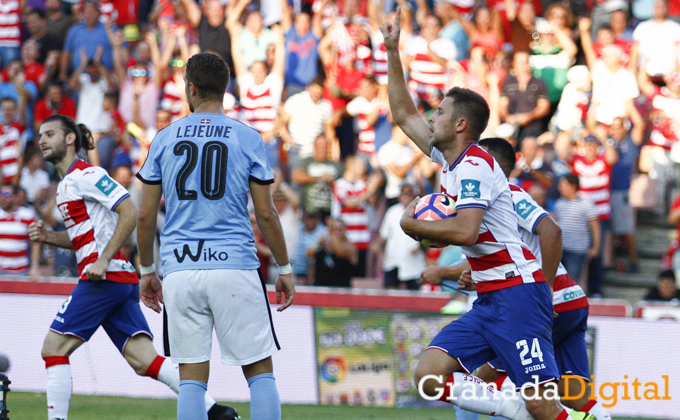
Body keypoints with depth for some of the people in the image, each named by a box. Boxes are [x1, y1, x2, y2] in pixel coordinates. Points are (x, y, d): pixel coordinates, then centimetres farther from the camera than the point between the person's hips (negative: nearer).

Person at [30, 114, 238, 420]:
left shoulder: (84, 175, -6)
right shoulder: (66, 184, 23)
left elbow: (130, 212, -16)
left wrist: (103, 260, -20)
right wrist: (49, 237, 13)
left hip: (105, 277, -9)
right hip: (122, 280, 9)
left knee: (53, 348, -5)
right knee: (145, 361, -1)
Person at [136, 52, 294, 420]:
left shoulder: (164, 139, 6)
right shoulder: (247, 138, 1)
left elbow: (146, 215, 6)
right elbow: (266, 214, 0)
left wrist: (147, 271, 18)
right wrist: (284, 269, 11)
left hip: (180, 271, 2)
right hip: (235, 266, -2)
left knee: (192, 378, 3)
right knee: (259, 371, 4)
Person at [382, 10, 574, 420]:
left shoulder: (474, 166, -12)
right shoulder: (450, 159, 15)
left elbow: (465, 231, -26)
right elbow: (405, 115, 28)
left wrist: (412, 225, -10)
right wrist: (392, 52, 26)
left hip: (518, 294, -9)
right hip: (488, 300, 9)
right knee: (429, 376, -6)